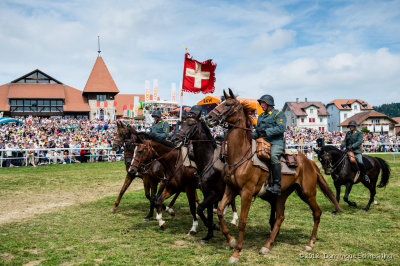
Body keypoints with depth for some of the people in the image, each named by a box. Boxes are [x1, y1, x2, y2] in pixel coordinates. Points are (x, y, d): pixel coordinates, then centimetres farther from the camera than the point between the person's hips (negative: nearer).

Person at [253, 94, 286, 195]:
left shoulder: (279, 114, 4)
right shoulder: (261, 116, 26)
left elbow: (281, 128, -11)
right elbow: (257, 130, 26)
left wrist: (266, 131, -19)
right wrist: (252, 136, 3)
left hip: (276, 142, -8)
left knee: (273, 156, -35)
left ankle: (276, 186, -35)